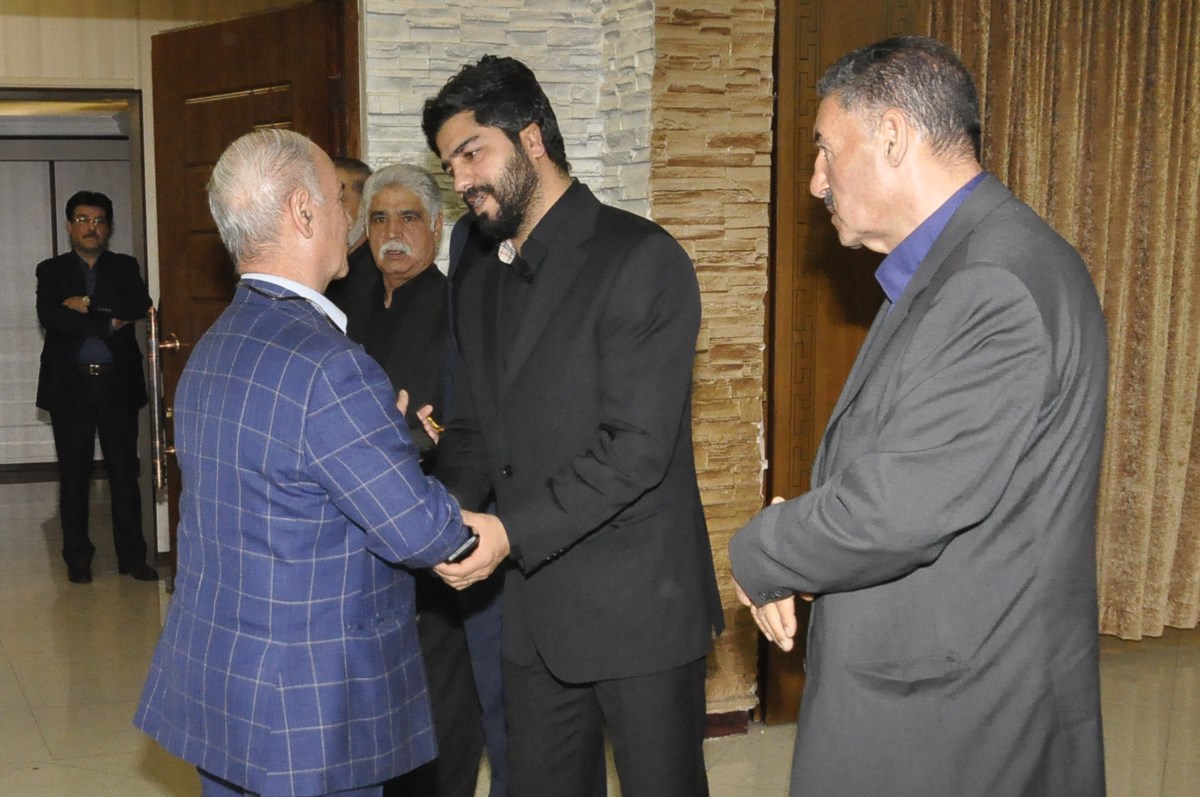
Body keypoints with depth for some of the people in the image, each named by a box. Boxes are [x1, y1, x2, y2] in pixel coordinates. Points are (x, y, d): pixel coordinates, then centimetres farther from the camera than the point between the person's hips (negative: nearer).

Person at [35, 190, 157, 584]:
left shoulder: (125, 267, 10)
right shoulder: (51, 271, 7)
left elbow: (141, 306, -9)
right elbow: (50, 316, -11)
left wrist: (88, 305, -13)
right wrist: (108, 322, -14)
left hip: (117, 384, 1)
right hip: (70, 385, 0)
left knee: (125, 472, 2)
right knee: (73, 475, 5)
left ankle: (132, 556, 10)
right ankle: (77, 558, 14)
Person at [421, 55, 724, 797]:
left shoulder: (643, 260, -14)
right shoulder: (481, 273, 11)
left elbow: (638, 448, -20)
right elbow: (474, 427, 14)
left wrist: (513, 533, -23)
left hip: (638, 605, -7)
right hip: (536, 609, 7)